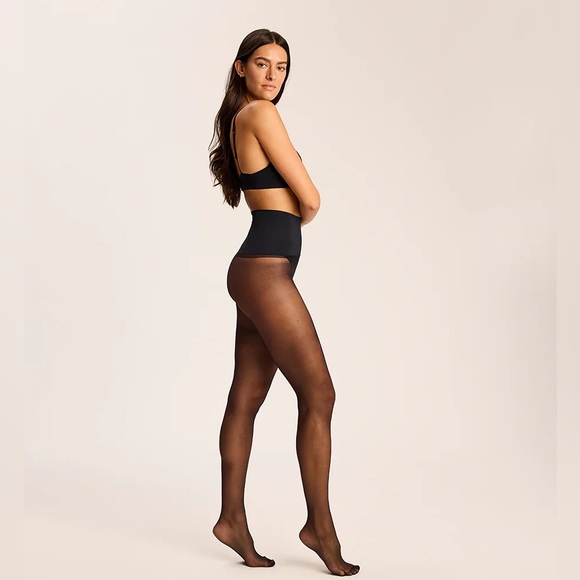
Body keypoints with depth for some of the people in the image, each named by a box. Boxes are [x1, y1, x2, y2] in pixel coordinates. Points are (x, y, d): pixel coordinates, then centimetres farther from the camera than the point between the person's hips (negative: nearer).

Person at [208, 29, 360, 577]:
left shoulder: (241, 119, 19)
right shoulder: (260, 114, -9)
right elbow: (311, 201, -8)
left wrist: (288, 210, 7)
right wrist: (300, 211, 12)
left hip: (255, 270, 10)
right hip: (266, 270, -10)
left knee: (246, 399, 11)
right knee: (318, 394, -5)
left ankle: (232, 518, 20)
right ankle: (320, 526, 4)